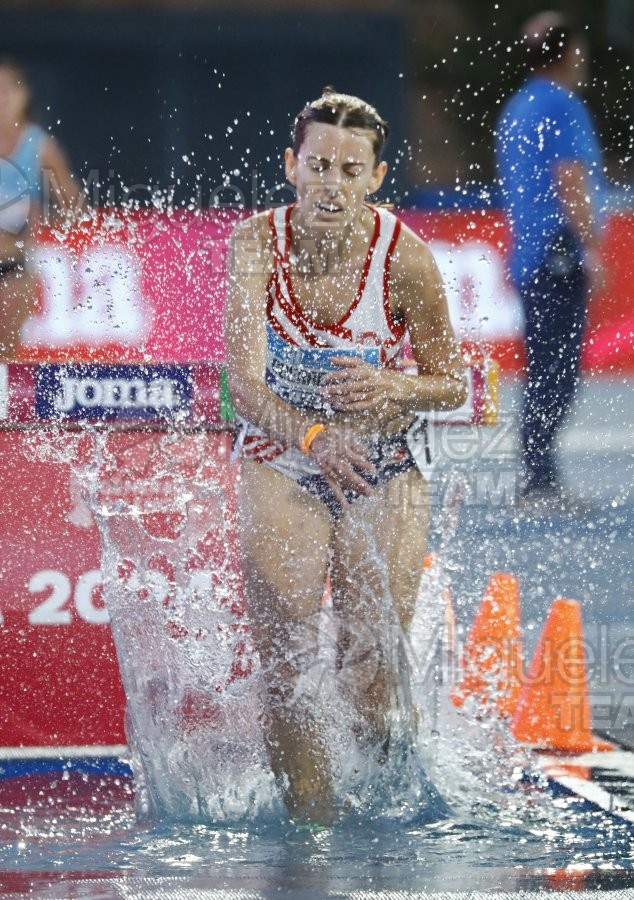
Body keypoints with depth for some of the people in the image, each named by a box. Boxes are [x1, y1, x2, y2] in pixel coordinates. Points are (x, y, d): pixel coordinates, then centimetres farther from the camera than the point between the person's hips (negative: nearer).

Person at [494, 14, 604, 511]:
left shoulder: (515, 108, 17)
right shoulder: (562, 106, -11)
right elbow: (571, 185, -17)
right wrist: (592, 247, -15)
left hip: (530, 258, 9)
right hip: (561, 257, -9)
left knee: (545, 372, 12)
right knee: (556, 374, -9)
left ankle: (540, 482, 13)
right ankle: (540, 483, -12)